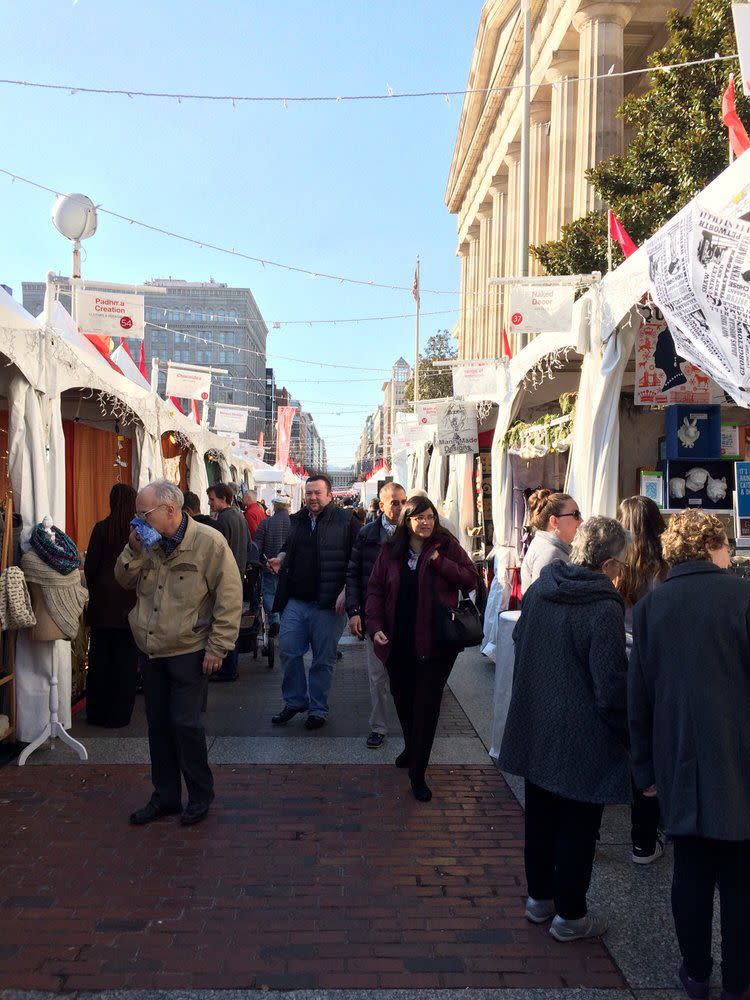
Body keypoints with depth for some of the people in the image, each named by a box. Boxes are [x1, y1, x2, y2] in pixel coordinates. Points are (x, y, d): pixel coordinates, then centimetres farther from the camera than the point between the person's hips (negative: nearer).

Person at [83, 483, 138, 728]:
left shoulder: (101, 528, -5)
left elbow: (90, 565, -2)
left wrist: (94, 592, 13)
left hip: (103, 601, 1)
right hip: (130, 602, -1)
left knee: (99, 658, 11)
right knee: (126, 660, 7)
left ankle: (96, 713, 19)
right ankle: (119, 714, 11)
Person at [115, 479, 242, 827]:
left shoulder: (209, 542, -15)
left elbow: (230, 599, -13)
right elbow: (125, 581, 10)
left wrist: (217, 647, -14)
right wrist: (133, 550, -8)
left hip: (188, 652, -6)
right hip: (150, 652, 6)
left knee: (184, 724, -4)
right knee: (158, 724, 13)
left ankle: (201, 795, 17)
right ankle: (165, 796, 28)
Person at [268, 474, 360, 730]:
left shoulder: (345, 520, -5)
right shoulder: (296, 520, 12)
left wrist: (346, 591, -15)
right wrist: (281, 559, 7)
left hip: (328, 603, -5)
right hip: (295, 600, 5)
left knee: (323, 660, 6)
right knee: (288, 651, 5)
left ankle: (318, 710, 20)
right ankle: (294, 701, 23)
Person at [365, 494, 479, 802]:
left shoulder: (446, 546, -3)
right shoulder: (391, 550, 2)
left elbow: (472, 580, -8)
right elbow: (375, 589, 3)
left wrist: (439, 561, -18)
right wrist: (375, 625, -9)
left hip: (435, 641, -3)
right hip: (398, 641, 3)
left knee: (427, 704, -1)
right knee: (402, 699, 17)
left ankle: (418, 773, 10)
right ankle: (411, 748, 45)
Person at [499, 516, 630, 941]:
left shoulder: (537, 591, -1)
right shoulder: (604, 609, -24)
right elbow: (613, 687, -21)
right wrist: (629, 734, -7)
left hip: (535, 731, 7)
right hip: (582, 742, -7)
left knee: (540, 818, 21)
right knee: (578, 828, 11)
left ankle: (539, 898, 37)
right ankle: (570, 915, 26)